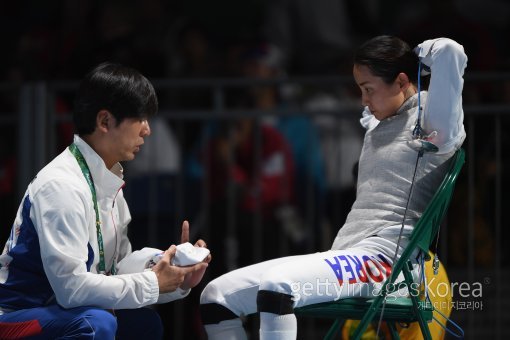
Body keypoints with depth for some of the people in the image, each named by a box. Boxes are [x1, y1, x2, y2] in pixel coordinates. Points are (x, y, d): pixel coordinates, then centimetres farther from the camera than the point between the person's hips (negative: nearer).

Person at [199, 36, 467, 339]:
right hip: (343, 256, 10)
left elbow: (449, 50, -16)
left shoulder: (431, 119, 0)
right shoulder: (377, 124, 26)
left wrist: (419, 56, 4)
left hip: (387, 260, -10)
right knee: (217, 296, -1)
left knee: (276, 285, -36)